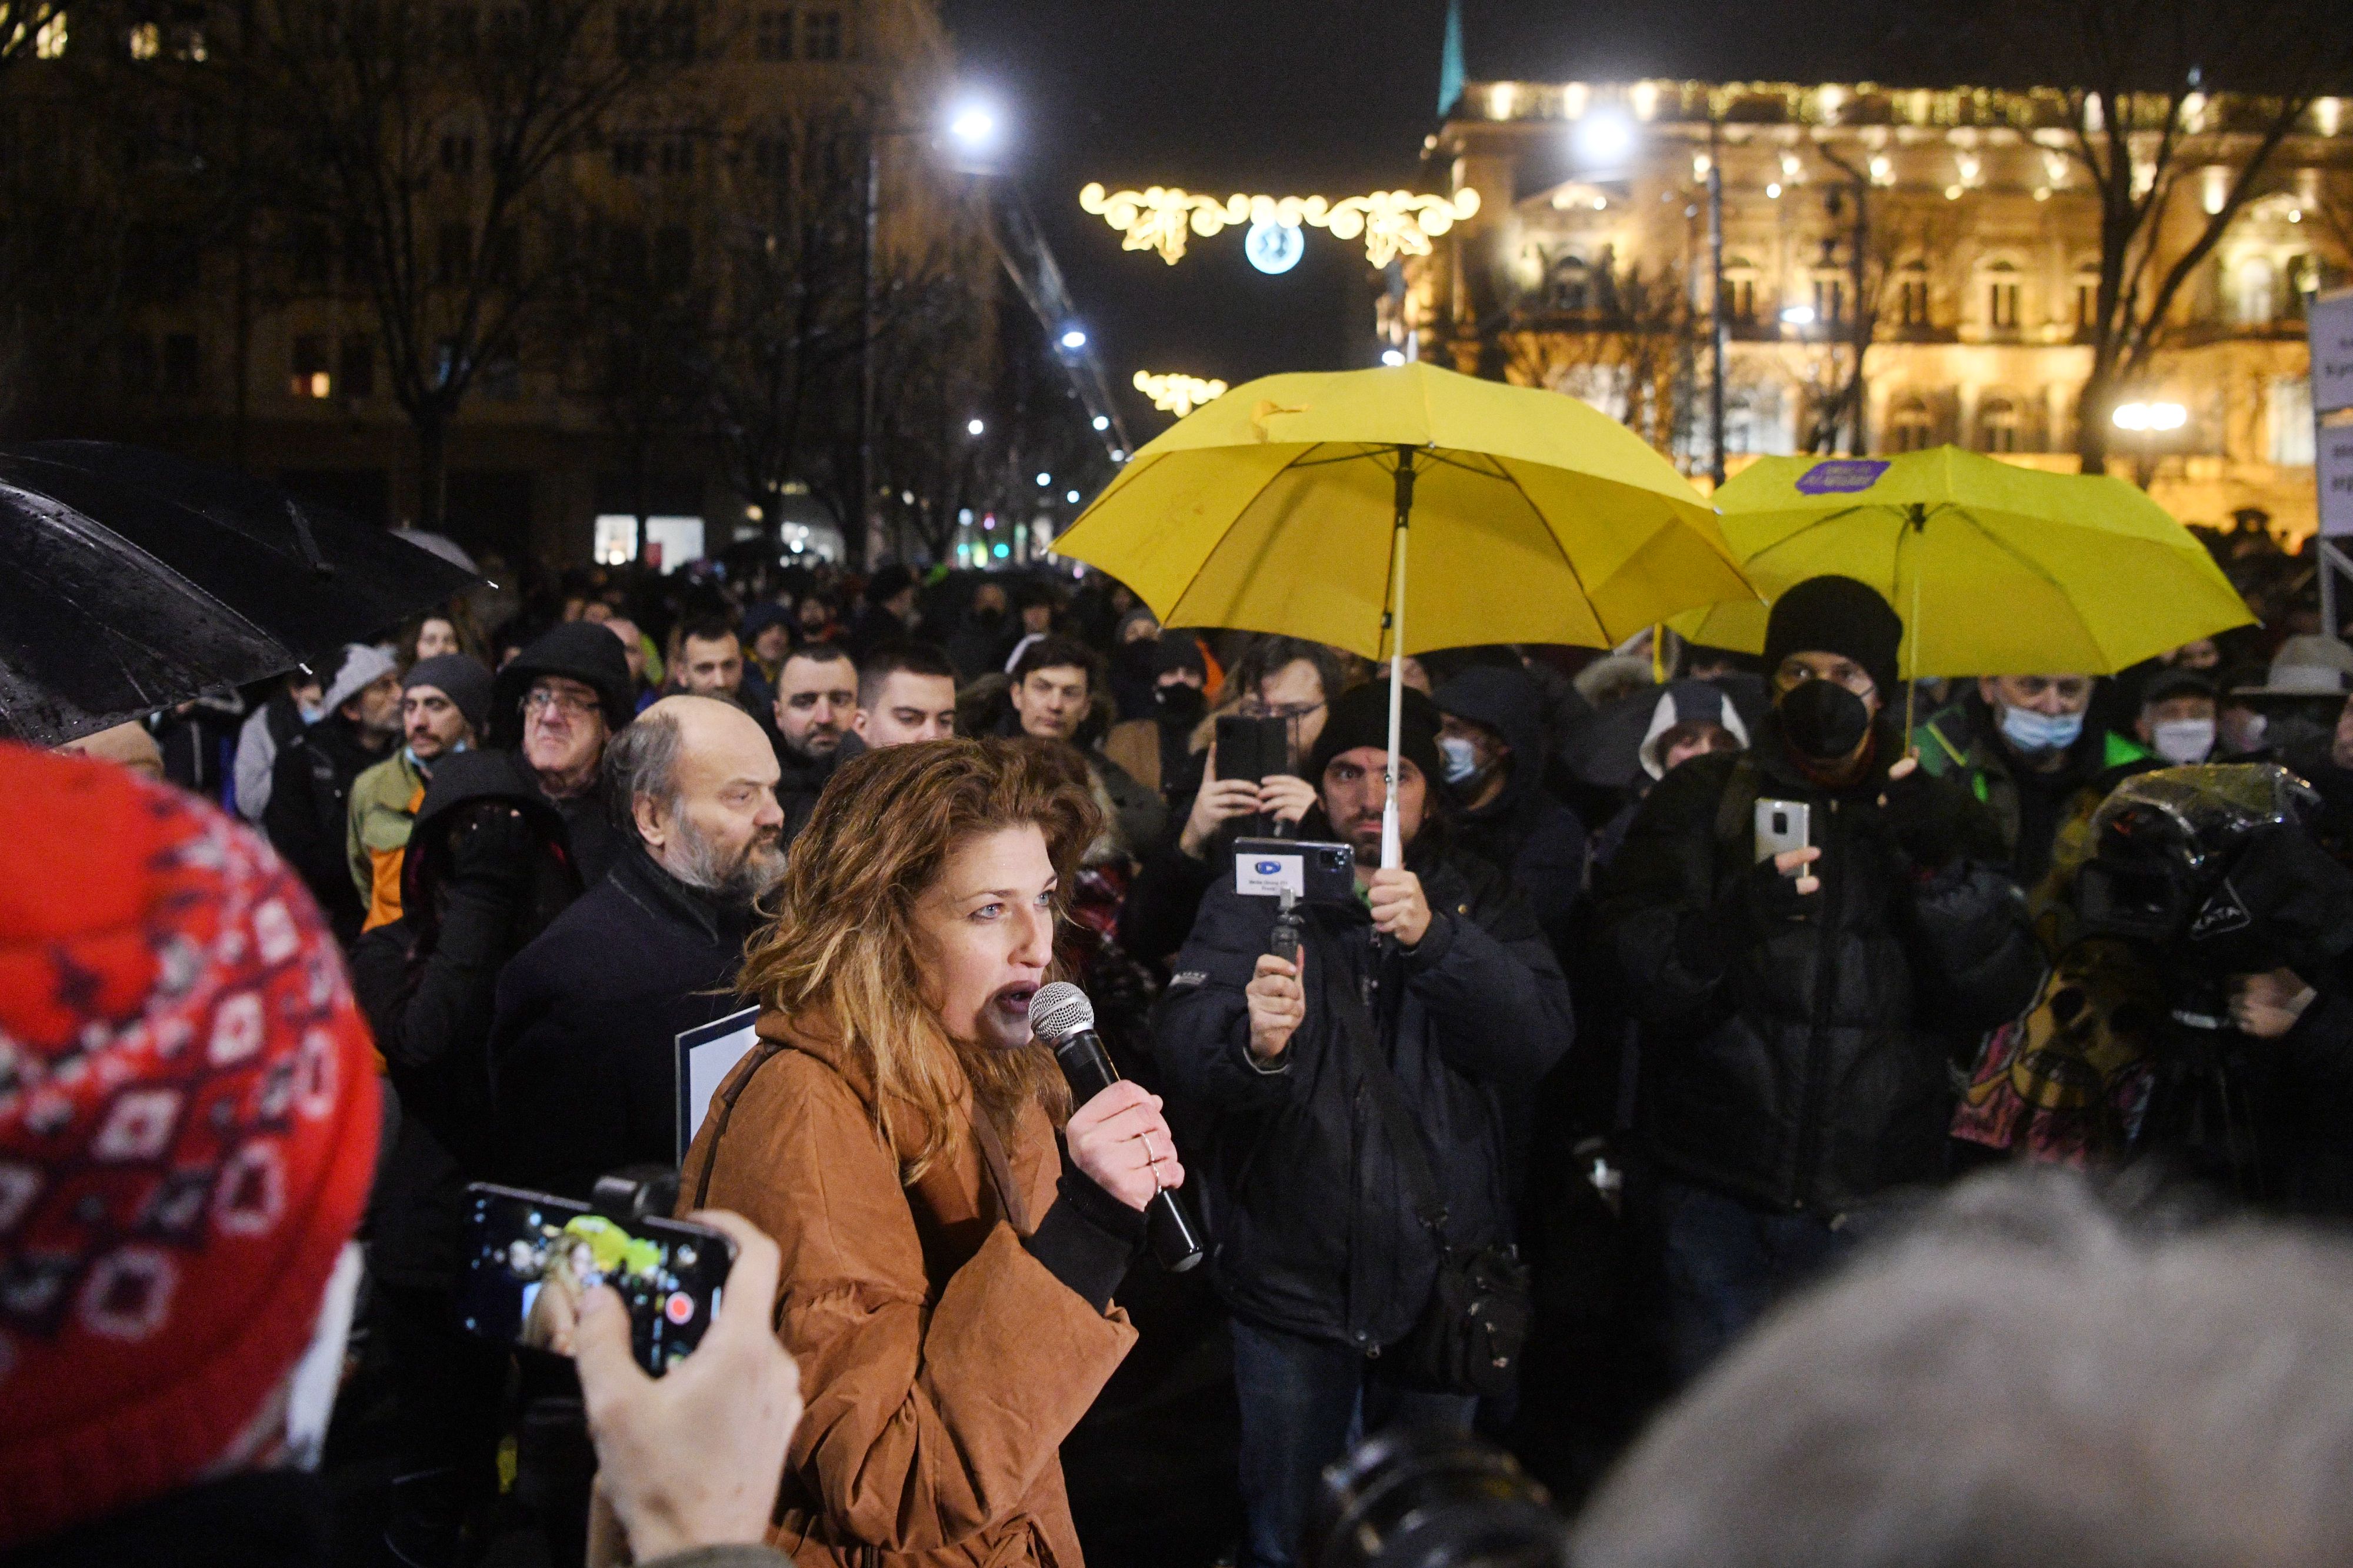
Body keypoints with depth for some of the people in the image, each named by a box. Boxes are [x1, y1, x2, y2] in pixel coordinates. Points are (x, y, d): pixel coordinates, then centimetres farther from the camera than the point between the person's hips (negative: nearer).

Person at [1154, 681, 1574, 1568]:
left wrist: (1433, 940, -26)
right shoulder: (1254, 898, -1)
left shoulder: (1478, 903, 5)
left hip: (1441, 1281, 2)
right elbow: (1178, 1054, -15)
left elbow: (1542, 1039, -12)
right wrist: (1249, 1040, -38)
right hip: (1293, 1284, -2)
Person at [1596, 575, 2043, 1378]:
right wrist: (1735, 919, -23)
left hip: (1876, 1209, 1)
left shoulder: (1943, 817, 12)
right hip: (1720, 1198, -1)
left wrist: (1941, 869, -13)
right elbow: (1632, 969, -4)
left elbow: (2004, 994, 1)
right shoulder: (1702, 800, 8)